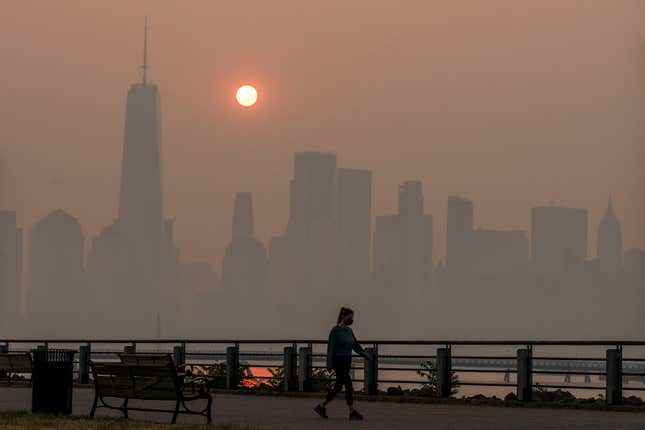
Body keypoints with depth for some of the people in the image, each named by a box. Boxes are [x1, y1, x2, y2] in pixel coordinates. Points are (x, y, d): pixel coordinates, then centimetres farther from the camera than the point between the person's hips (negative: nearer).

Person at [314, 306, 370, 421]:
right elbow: (330, 348, -12)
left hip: (347, 362, 8)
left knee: (338, 386, 8)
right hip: (338, 362, -8)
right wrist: (329, 364, -16)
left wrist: (365, 355, 4)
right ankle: (352, 412, -6)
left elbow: (356, 346, 16)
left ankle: (322, 407, 17)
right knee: (348, 385, -10)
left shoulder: (349, 331, 13)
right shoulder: (336, 330, -10)